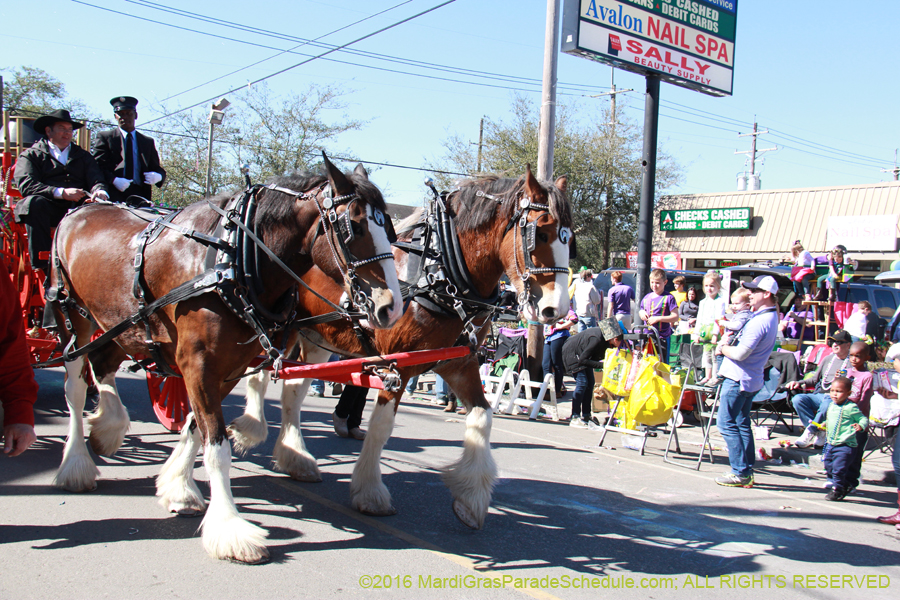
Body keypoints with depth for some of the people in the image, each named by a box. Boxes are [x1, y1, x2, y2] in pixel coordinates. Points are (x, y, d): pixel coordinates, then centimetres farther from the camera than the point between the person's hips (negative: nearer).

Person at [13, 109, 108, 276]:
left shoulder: (83, 156, 27)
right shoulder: (31, 155, 16)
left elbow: (96, 180, 9)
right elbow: (26, 184, -3)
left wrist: (101, 192, -18)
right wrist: (61, 192, -18)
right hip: (49, 208, -2)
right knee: (34, 202, -35)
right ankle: (43, 266, -33)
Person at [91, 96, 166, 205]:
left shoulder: (148, 142, 24)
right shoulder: (104, 137, 14)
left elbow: (158, 168, 22)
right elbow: (97, 166, 4)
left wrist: (158, 176, -4)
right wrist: (114, 180, -15)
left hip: (140, 196, 3)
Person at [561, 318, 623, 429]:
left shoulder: (605, 337, -10)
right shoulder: (597, 339, -35)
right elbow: (582, 360, -32)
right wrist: (602, 364, -34)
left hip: (581, 353, 9)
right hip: (571, 352, -9)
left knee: (590, 382, 4)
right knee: (582, 382, -16)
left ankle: (586, 417, 8)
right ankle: (575, 418, -12)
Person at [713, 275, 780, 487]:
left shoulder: (760, 321, -21)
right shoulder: (771, 317, 12)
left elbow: (740, 353, -25)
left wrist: (723, 347, -6)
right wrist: (730, 341, 0)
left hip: (738, 378, -10)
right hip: (752, 379, 10)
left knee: (726, 423, -4)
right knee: (742, 423, 15)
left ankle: (740, 472, -3)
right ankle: (747, 471, 18)